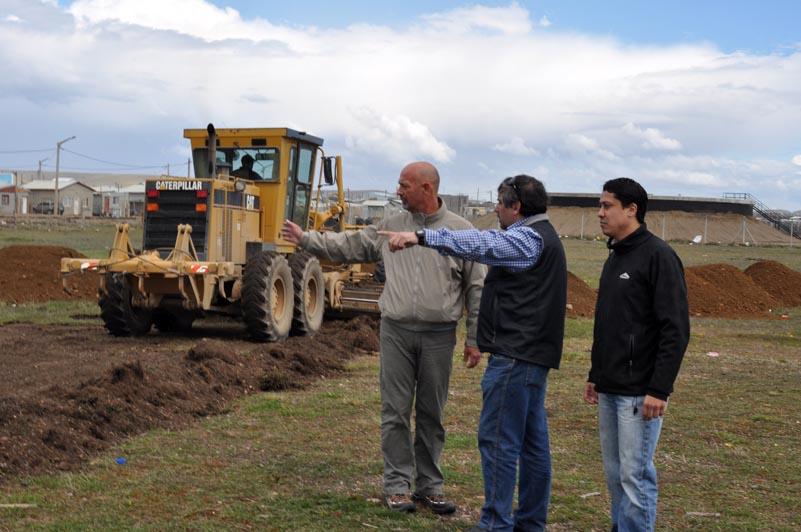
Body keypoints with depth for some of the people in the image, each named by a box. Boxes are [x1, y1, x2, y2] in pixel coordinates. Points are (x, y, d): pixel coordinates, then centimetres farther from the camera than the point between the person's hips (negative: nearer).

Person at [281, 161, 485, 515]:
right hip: (396, 331, 2)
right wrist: (305, 239, 8)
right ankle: (397, 485, 13)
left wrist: (475, 338, -3)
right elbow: (348, 245, 13)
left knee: (431, 415, 9)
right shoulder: (390, 227, 6)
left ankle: (429, 485, 20)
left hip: (438, 336, -2)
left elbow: (476, 287, -1)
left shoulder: (461, 231, -2)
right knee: (395, 412, 3)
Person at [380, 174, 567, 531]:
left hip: (515, 354, -11)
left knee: (498, 439, -6)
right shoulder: (541, 237, 20)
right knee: (532, 440, 13)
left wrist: (421, 237, -32)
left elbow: (481, 244, -27)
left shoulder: (529, 239, -14)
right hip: (532, 354, 11)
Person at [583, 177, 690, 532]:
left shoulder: (658, 256, -12)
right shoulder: (614, 257, 15)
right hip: (609, 389, 9)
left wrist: (659, 389, -20)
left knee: (635, 475, -4)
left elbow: (675, 329, -17)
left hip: (638, 392, -9)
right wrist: (595, 375, 20)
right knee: (614, 473, 14)